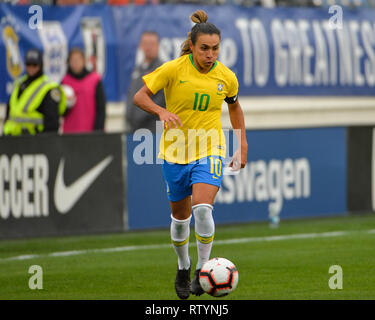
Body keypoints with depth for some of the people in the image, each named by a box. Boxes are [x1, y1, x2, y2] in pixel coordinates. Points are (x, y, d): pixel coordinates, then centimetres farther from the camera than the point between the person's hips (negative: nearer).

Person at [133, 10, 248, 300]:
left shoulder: (226, 77, -4)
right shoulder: (173, 70, -12)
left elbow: (234, 107, 16)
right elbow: (140, 96, -7)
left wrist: (243, 145, 14)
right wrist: (161, 111, -27)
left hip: (210, 151, 0)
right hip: (175, 151, 0)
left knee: (203, 208, -23)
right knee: (180, 216, 12)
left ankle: (203, 269, -7)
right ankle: (183, 267, 39)